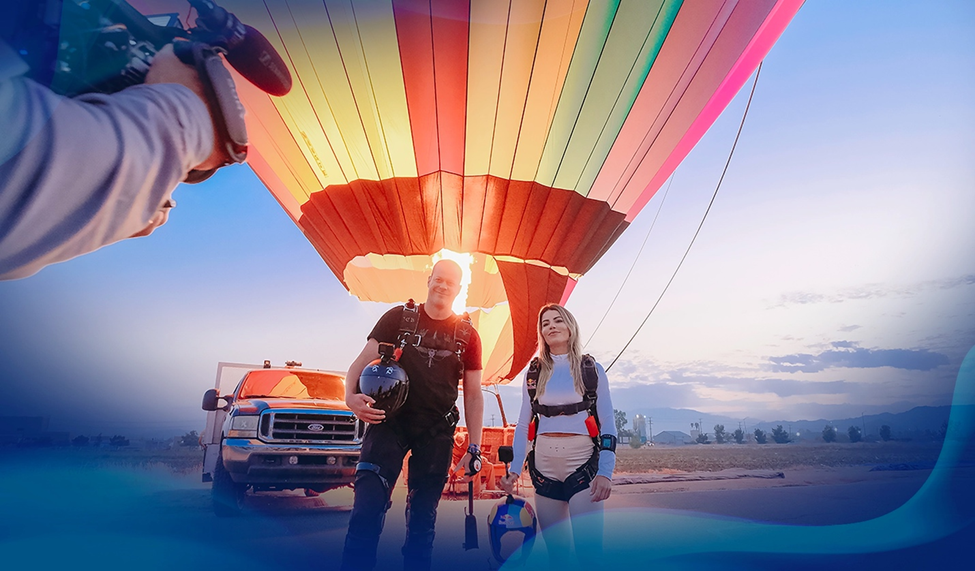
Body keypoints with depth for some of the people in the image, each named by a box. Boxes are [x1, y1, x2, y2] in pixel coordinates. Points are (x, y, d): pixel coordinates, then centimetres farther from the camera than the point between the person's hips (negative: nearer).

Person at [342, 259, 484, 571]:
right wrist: (351, 395, -25)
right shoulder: (398, 317, 1)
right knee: (367, 507, -12)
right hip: (390, 420, -1)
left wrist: (474, 448, 3)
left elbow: (473, 395, 7)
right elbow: (363, 360, -4)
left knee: (423, 515, 8)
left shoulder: (467, 335, 5)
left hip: (437, 431, 2)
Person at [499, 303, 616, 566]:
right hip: (544, 467, 2)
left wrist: (605, 472, -10)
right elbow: (523, 425, 10)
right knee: (555, 551, 8)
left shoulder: (592, 369, 3)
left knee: (589, 550, -9)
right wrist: (514, 470, 2)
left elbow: (608, 424, 0)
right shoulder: (534, 373, 9)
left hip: (583, 465, -2)